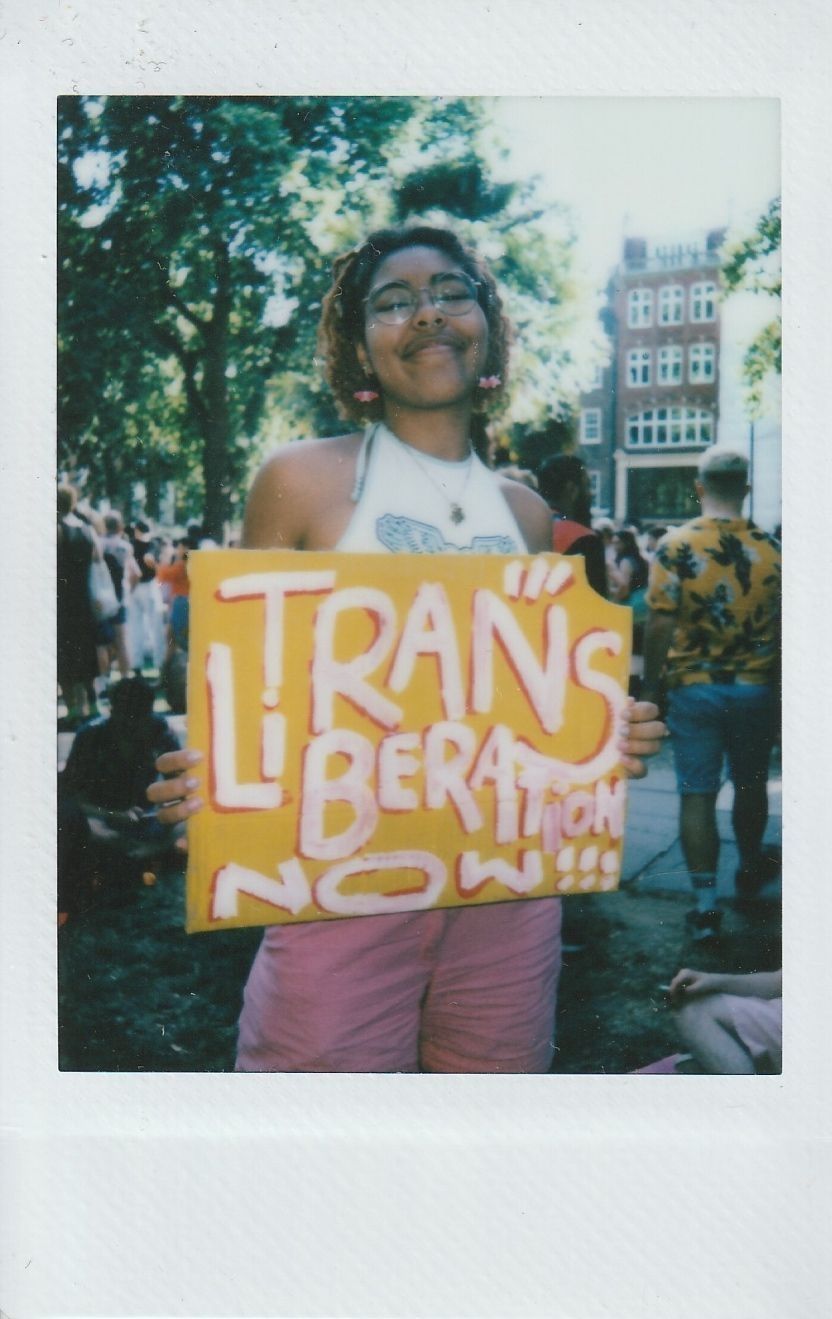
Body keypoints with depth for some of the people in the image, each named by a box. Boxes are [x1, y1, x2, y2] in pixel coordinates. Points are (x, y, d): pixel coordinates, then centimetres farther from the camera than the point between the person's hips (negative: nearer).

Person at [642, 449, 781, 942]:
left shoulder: (675, 546, -10)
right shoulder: (771, 550, -4)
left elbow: (660, 627, -13)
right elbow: (782, 630, 1)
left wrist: (651, 686, -1)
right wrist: (780, 693, 14)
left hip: (693, 687, -2)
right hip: (756, 690, 2)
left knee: (698, 794, 4)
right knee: (751, 784, 21)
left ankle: (706, 902, 2)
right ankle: (751, 869, 41)